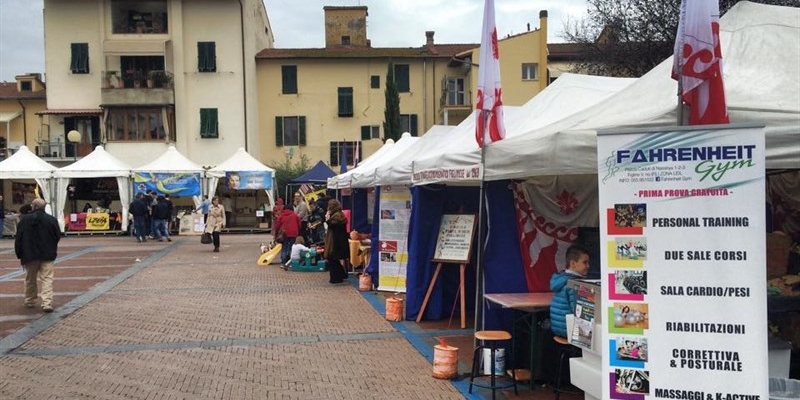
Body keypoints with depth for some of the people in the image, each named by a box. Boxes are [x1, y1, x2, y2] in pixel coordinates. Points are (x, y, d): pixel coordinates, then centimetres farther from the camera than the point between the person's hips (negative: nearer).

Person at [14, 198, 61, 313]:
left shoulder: (24, 220, -4)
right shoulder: (52, 220, -4)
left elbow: (18, 239, -2)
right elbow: (58, 236, 4)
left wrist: (19, 254, 8)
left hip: (29, 256, 1)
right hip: (47, 255, -1)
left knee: (30, 280, 17)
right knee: (47, 279, -3)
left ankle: (30, 302, 30)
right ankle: (47, 303, -15)